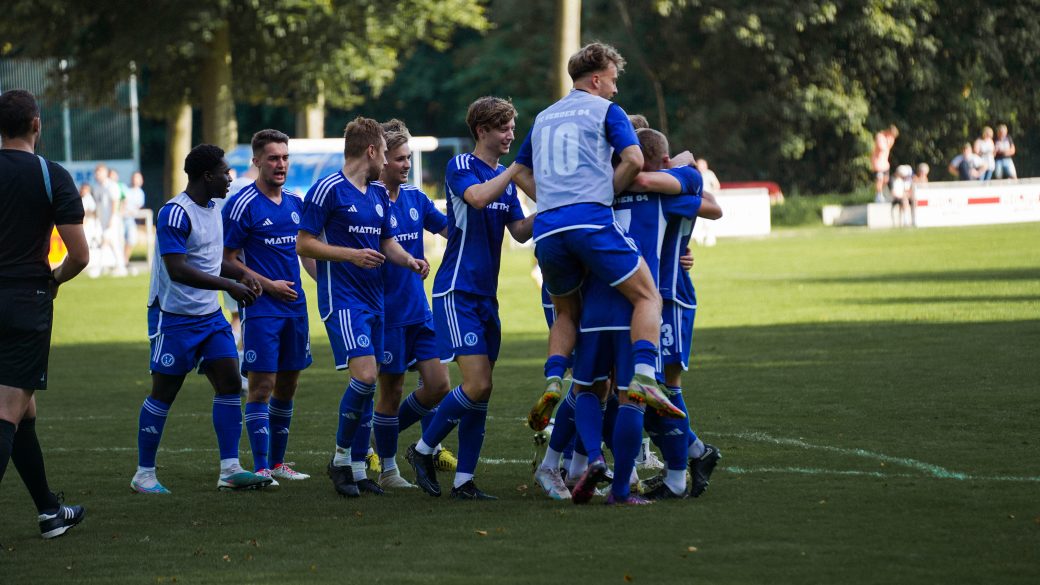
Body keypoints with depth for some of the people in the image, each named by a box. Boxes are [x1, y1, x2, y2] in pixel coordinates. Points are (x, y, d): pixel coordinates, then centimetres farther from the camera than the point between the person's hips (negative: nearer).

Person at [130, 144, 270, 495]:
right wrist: (229, 286, -26)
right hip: (174, 317, -8)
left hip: (210, 315, 8)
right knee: (164, 393, -1)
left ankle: (229, 471, -1)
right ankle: (144, 474, 9)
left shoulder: (212, 209, 10)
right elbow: (177, 269, -26)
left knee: (229, 382, -2)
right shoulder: (175, 213, -18)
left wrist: (241, 275, 7)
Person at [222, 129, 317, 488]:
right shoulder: (242, 205, -8)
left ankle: (277, 462, 21)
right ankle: (261, 468, -8)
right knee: (261, 386, -9)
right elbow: (228, 259, -7)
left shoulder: (295, 203, 12)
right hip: (261, 309, -7)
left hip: (295, 307, 7)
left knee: (288, 385, 11)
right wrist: (268, 284, -14)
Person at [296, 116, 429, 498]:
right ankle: (341, 458, -5)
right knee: (365, 375, -19)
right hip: (342, 298, -8)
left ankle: (357, 468, 13)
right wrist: (351, 255, -18)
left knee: (368, 384, 6)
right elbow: (304, 244, -9)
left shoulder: (379, 194, 15)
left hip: (373, 298, 8)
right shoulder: (328, 190, -8)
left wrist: (409, 260, 2)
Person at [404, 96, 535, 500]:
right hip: (457, 292, -8)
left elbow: (520, 232, 13)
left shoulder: (505, 178, 16)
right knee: (477, 384, -16)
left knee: (481, 391, 3)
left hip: (486, 296, 8)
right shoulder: (461, 167, -7)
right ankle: (423, 449, 3)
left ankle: (464, 481, 6)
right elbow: (477, 197, -28)